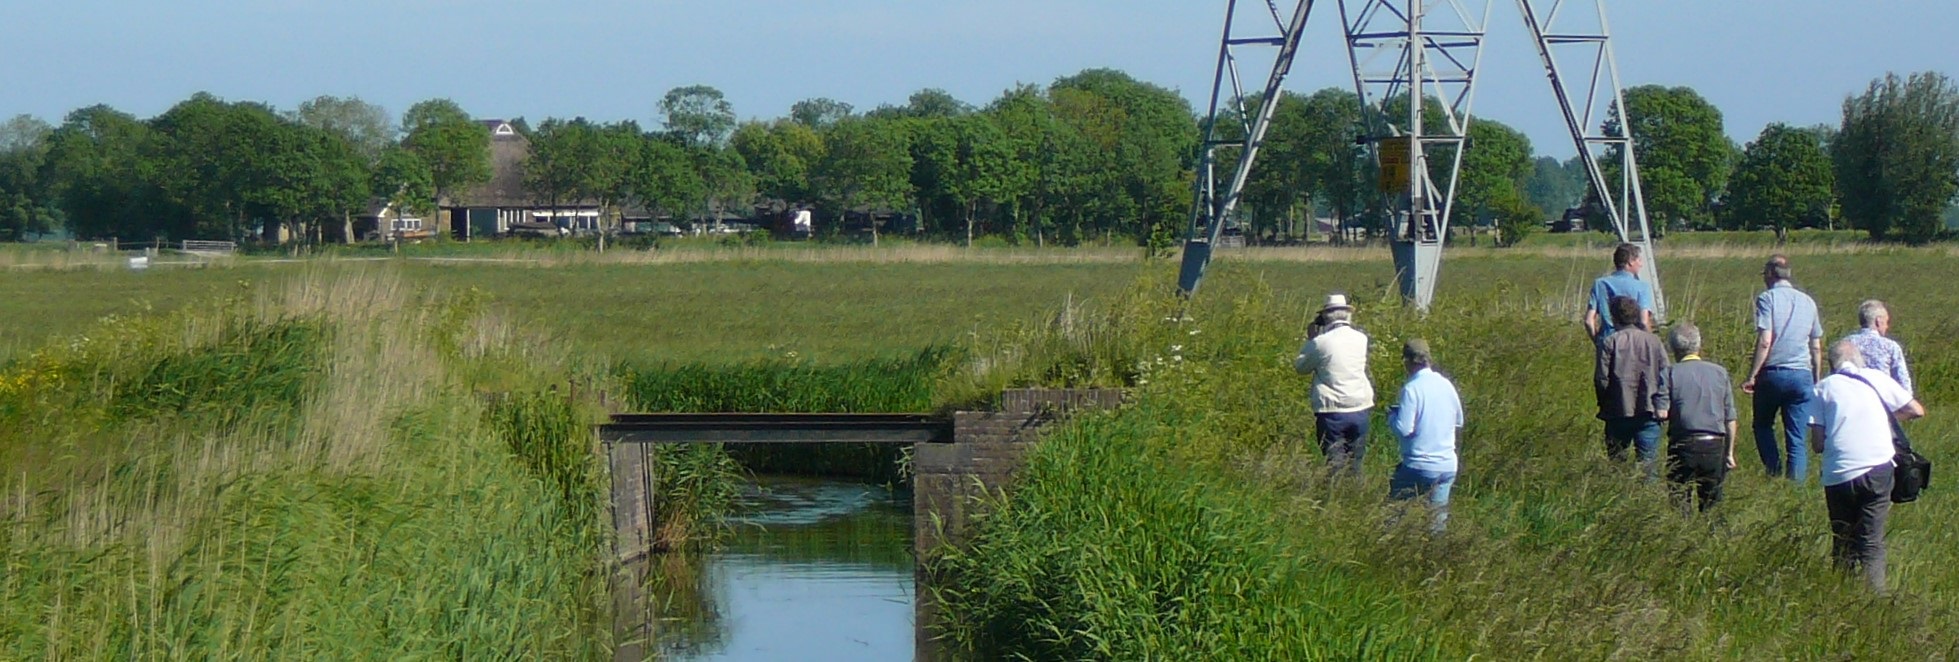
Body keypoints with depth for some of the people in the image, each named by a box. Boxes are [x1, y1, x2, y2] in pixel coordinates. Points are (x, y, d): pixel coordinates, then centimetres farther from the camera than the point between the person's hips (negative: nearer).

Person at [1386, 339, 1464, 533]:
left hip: (1421, 466, -6)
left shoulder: (1411, 389, -15)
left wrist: (1392, 415, 0)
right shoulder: (1446, 385, 4)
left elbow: (1403, 429, -18)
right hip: (1448, 465, 6)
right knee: (1438, 516, 10)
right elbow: (1459, 421, 16)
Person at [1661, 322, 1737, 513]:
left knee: (1680, 503, 3)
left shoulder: (1672, 373, -2)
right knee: (1712, 503, 10)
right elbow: (1730, 418, 8)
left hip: (1683, 444, -3)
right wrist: (1729, 452, 14)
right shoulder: (1719, 372, 7)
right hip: (1715, 444, 3)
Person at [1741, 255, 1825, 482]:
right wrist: (1816, 382, 22)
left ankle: (1775, 471, 1)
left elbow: (1765, 341, -13)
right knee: (1797, 437, 4)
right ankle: (1797, 480, -2)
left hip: (1773, 372, -3)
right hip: (1802, 375, 3)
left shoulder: (1767, 298, -3)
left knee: (1763, 425, 16)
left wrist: (1752, 376, -10)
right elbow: (1816, 347, 14)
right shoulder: (1807, 301, 12)